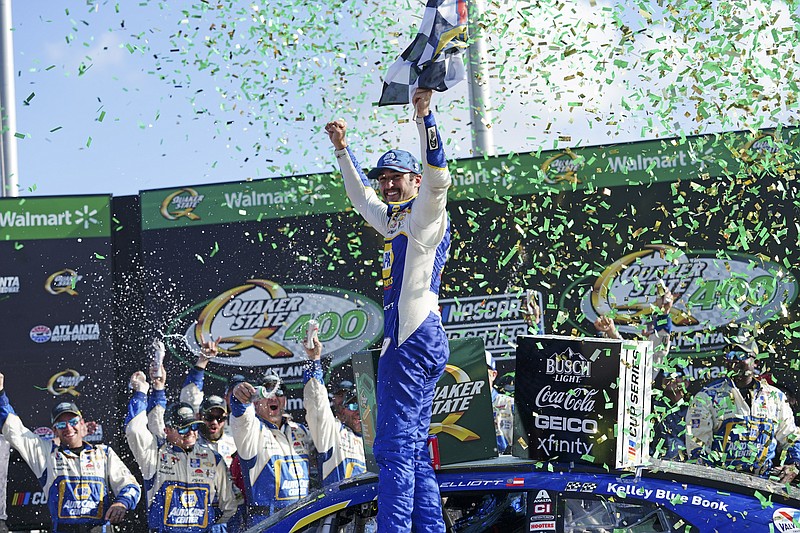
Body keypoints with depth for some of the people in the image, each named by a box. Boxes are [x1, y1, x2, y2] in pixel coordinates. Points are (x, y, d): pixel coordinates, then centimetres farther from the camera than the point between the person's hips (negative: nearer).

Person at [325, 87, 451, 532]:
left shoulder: (427, 213, -2)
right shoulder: (395, 221, 24)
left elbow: (438, 177, -22)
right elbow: (361, 195, 40)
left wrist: (425, 118, -29)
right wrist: (343, 149, 38)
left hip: (414, 339, -10)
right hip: (416, 340, 10)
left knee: (395, 445, -14)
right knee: (415, 449, 8)